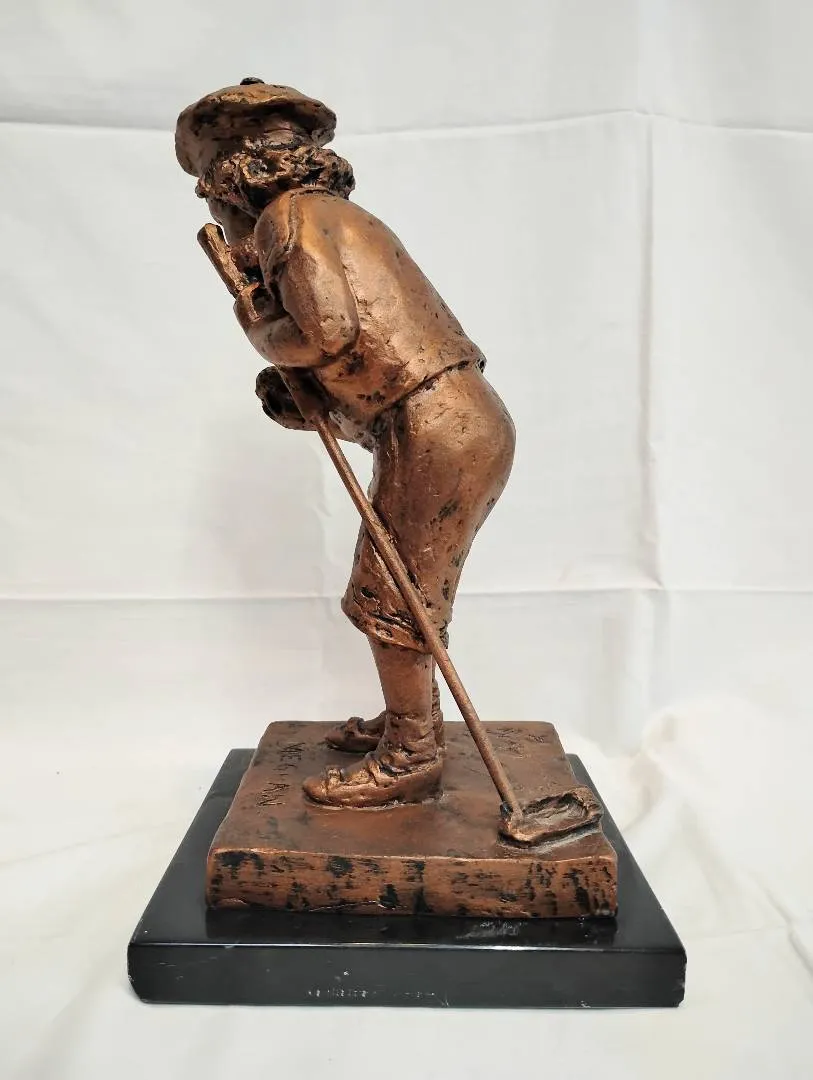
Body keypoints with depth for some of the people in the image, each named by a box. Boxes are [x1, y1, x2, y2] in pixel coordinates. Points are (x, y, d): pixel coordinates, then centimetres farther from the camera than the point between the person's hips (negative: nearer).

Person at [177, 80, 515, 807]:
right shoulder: (338, 217, 23)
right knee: (407, 587, 19)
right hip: (463, 423, 10)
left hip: (438, 432, -10)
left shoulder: (293, 214, -5)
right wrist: (293, 398, 4)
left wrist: (258, 327, -2)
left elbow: (329, 333, -22)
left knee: (389, 599, 1)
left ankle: (410, 759, 13)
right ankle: (411, 720, 35)